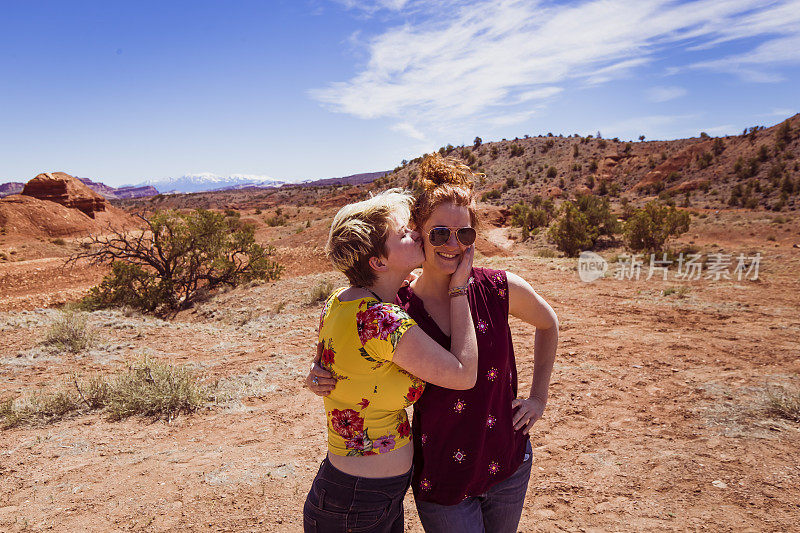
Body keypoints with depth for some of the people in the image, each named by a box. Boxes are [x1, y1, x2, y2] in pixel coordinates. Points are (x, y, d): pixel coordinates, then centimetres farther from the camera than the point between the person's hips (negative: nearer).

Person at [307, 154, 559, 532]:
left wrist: (538, 398, 6)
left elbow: (548, 324, 8)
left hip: (509, 465, 3)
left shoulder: (500, 289, -13)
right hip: (440, 480, -2)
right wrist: (320, 380, -19)